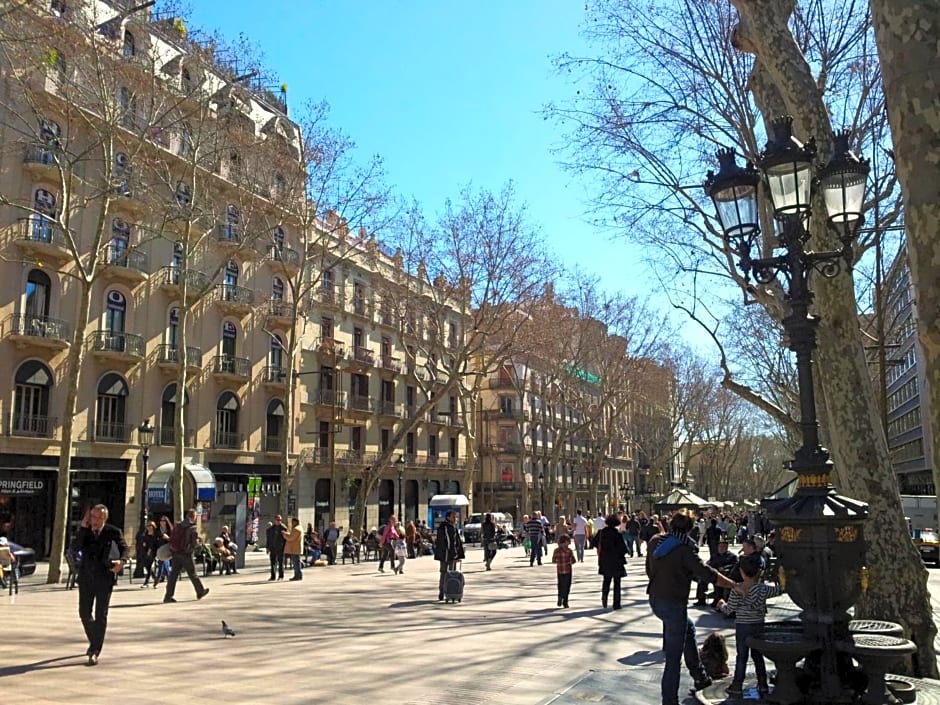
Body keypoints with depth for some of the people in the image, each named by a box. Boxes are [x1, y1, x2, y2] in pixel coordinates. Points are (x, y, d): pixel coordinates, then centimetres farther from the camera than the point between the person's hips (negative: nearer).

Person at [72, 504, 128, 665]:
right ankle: (94, 641, 36)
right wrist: (83, 527, -16)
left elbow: (124, 548, 2)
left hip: (104, 578, -3)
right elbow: (75, 547, -9)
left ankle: (95, 652, 3)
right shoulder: (85, 531, 5)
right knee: (84, 613, 11)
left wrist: (121, 561, -19)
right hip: (86, 577, 4)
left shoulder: (114, 532, -3)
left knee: (101, 615, -3)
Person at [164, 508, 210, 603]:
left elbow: (171, 539, 7)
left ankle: (168, 596, 0)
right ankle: (200, 592, 22)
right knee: (192, 574, 7)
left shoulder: (177, 525, 7)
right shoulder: (192, 527, -9)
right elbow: (195, 542, -10)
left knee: (173, 574, 4)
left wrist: (173, 549, 14)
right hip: (186, 554, -5)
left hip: (175, 553, 5)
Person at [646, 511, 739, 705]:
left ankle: (700, 677, 36)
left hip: (655, 600, 8)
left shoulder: (654, 542, 3)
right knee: (673, 657, 1)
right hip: (674, 603, -8)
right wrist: (735, 585, -11)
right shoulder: (684, 549, -17)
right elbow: (707, 573, -18)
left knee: (688, 628, 30)